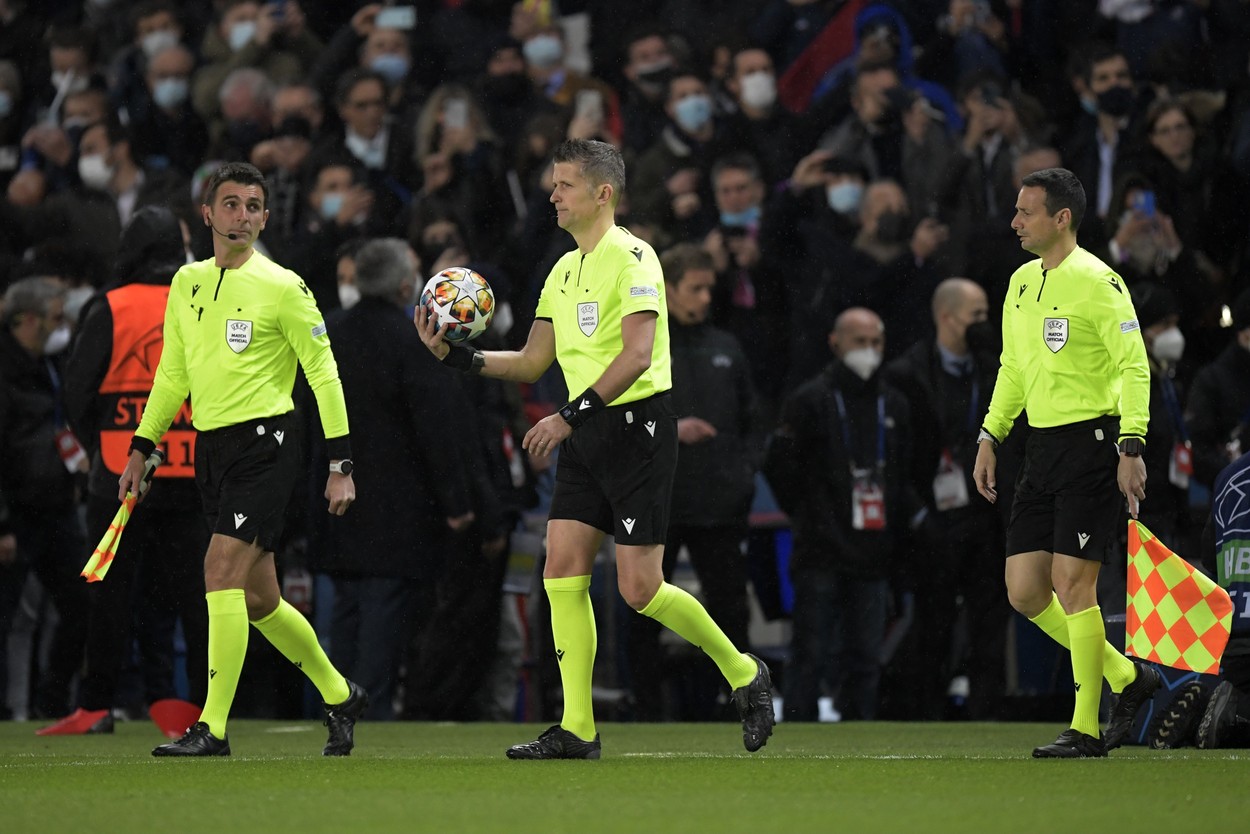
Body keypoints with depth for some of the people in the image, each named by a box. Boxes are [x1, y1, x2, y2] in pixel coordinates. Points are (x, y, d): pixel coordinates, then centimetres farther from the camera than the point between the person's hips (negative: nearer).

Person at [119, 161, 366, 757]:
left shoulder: (282, 288, -6)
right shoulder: (187, 283, 11)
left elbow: (324, 373, -5)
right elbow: (173, 374, 21)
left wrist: (340, 465, -8)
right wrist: (141, 449, 18)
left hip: (263, 445, -6)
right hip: (209, 450, 6)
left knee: (222, 569, -18)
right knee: (259, 601, 9)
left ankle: (212, 727, -18)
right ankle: (340, 697, 28)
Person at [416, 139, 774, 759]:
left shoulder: (632, 257, -11)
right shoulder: (563, 271, 16)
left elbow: (637, 354, -21)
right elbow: (533, 362, 19)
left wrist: (570, 416, -25)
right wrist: (455, 356, 7)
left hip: (637, 425, -8)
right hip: (586, 433, 8)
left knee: (640, 589, -9)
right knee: (562, 571, -2)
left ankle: (743, 673, 13)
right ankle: (577, 730, 0)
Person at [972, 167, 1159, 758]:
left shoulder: (1097, 281, -10)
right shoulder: (1022, 283, 15)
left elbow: (1134, 365, -14)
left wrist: (1131, 447, -21)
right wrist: (989, 437, 19)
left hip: (1091, 443, -8)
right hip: (1041, 447, 8)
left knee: (1072, 583, -9)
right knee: (1024, 592, 4)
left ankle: (1086, 729, -1)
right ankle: (1126, 676, 21)